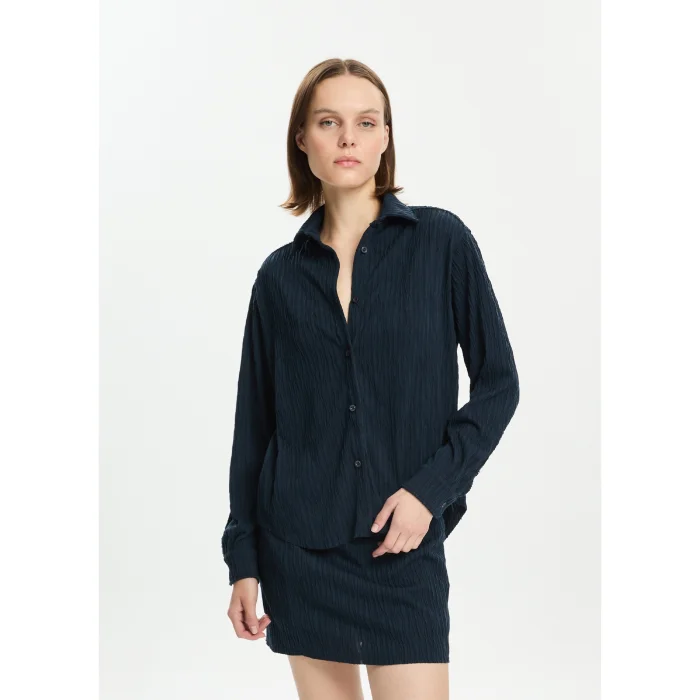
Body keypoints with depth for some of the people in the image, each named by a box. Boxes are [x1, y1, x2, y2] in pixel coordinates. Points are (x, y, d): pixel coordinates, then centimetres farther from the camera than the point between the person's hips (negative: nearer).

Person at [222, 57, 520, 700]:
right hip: (298, 541, 2)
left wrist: (430, 488, -11)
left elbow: (498, 383, 0)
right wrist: (243, 559, 5)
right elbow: (254, 422, 8)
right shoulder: (281, 273, 5)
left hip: (403, 538, -2)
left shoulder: (441, 241, -1)